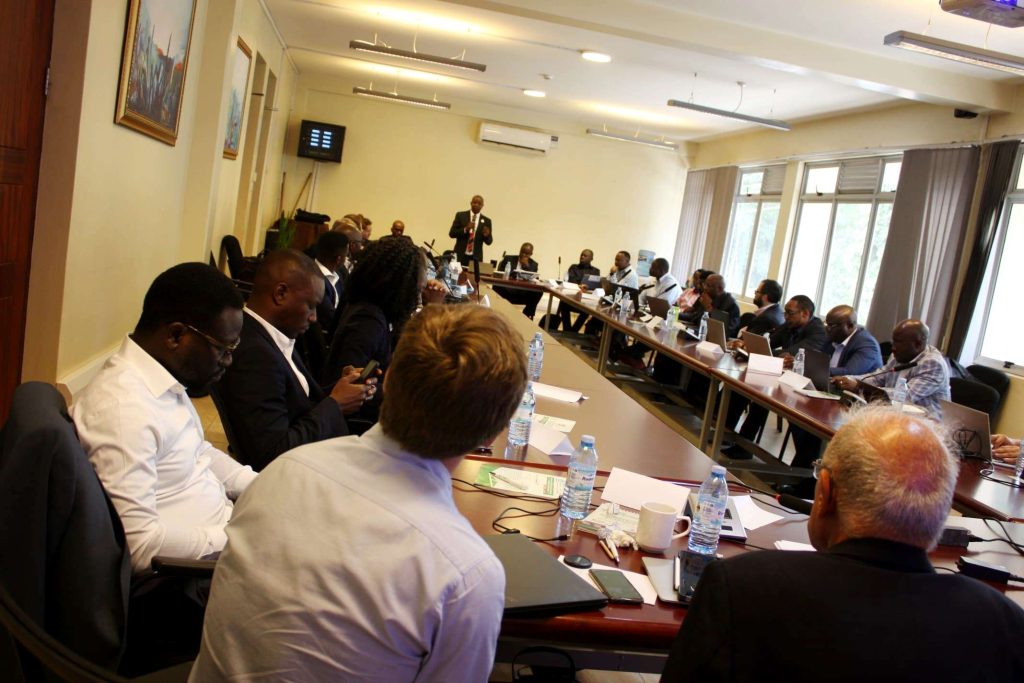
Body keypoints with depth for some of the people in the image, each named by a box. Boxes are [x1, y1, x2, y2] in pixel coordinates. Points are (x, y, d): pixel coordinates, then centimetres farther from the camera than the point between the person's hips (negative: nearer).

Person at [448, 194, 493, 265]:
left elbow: (489, 241, 7)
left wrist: (486, 235, -16)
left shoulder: (486, 221, 6)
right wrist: (465, 229, -17)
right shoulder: (460, 215, 3)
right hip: (460, 255, -1)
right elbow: (451, 233, -2)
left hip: (476, 257, 1)